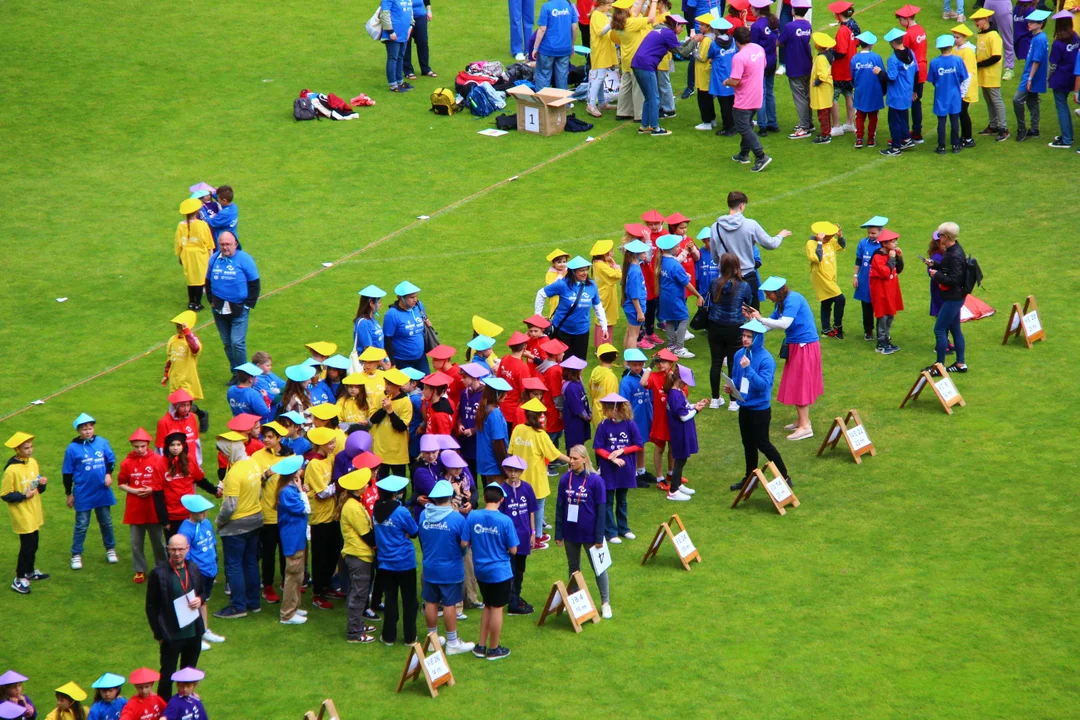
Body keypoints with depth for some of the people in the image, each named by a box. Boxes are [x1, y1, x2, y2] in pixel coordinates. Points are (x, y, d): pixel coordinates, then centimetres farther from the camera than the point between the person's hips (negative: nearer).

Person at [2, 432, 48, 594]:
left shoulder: (33, 462, 1)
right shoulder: (11, 470, -21)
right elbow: (5, 495, -16)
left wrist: (42, 483, -9)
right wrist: (24, 496, -22)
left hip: (34, 514, 7)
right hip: (22, 515, -7)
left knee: (33, 544, 18)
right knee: (27, 546, -5)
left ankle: (30, 572, 36)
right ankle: (19, 580, 4)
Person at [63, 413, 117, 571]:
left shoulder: (102, 442, -5)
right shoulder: (73, 448, -11)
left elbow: (111, 460, 10)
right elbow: (67, 473, -3)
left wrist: (109, 474, -8)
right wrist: (69, 494, 0)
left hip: (102, 491, 3)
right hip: (83, 494, -3)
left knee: (106, 522, 16)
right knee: (81, 525, 4)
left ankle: (110, 549, 33)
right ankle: (76, 555, 14)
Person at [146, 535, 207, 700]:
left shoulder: (194, 569, 2)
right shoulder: (159, 573, -13)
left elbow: (202, 593, 17)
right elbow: (151, 606, -7)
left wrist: (200, 600, -8)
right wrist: (158, 634, -9)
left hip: (194, 632, 5)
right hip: (171, 635, -5)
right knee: (167, 676, 3)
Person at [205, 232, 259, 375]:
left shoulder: (244, 259, -8)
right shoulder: (214, 259, 3)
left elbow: (254, 283, -3)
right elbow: (208, 281, 16)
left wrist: (249, 304, -7)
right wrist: (211, 301, 7)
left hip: (238, 308, -4)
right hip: (219, 309, 4)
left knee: (237, 342, -10)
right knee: (227, 343, 9)